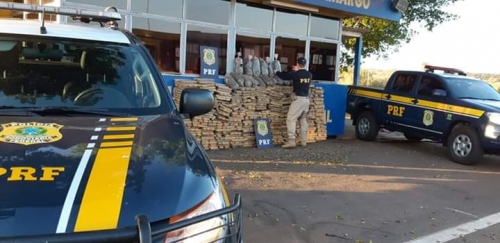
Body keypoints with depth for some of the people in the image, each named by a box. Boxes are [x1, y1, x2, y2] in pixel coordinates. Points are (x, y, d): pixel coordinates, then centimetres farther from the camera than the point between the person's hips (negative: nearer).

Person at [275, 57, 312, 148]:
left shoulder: (295, 74, -11)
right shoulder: (309, 74, 6)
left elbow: (284, 76, 1)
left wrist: (277, 72, 19)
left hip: (298, 99, -7)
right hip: (306, 99, 7)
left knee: (291, 119, -7)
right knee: (304, 120, 14)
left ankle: (291, 140, -18)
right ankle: (304, 141, 17)